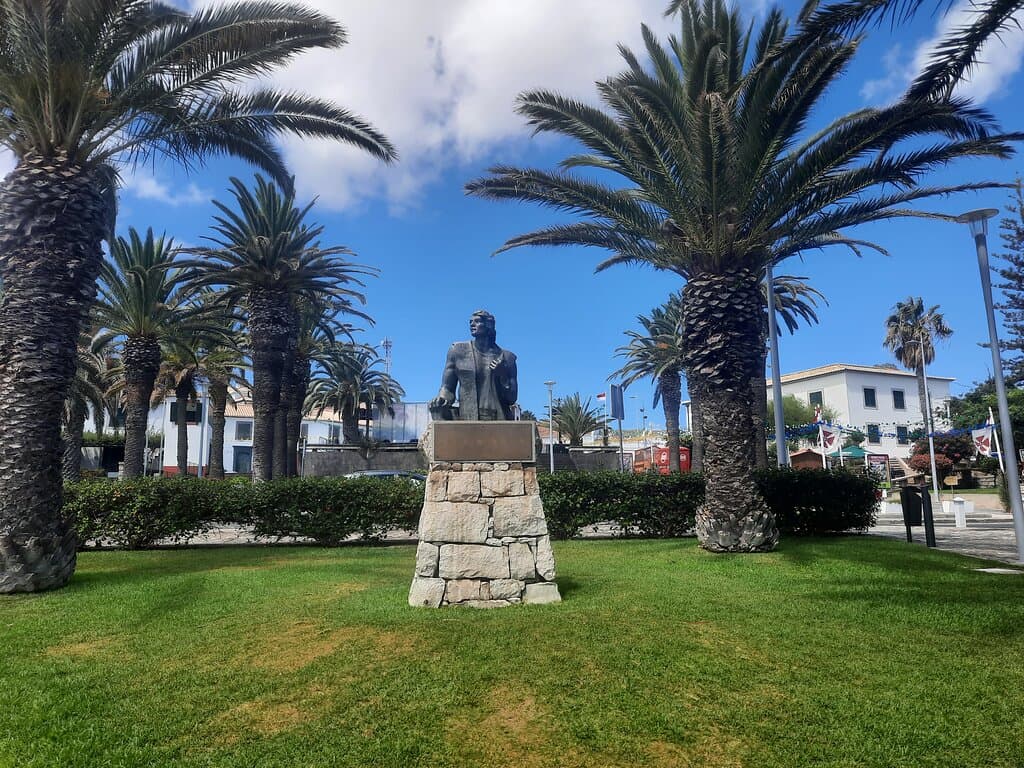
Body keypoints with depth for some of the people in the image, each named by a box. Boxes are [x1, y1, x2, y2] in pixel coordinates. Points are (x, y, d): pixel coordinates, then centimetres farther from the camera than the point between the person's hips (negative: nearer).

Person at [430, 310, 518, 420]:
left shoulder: (506, 357, 11)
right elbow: (447, 387, 9)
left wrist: (502, 375, -5)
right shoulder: (458, 350, 12)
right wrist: (442, 398, -12)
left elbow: (512, 399, 10)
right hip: (467, 418, 0)